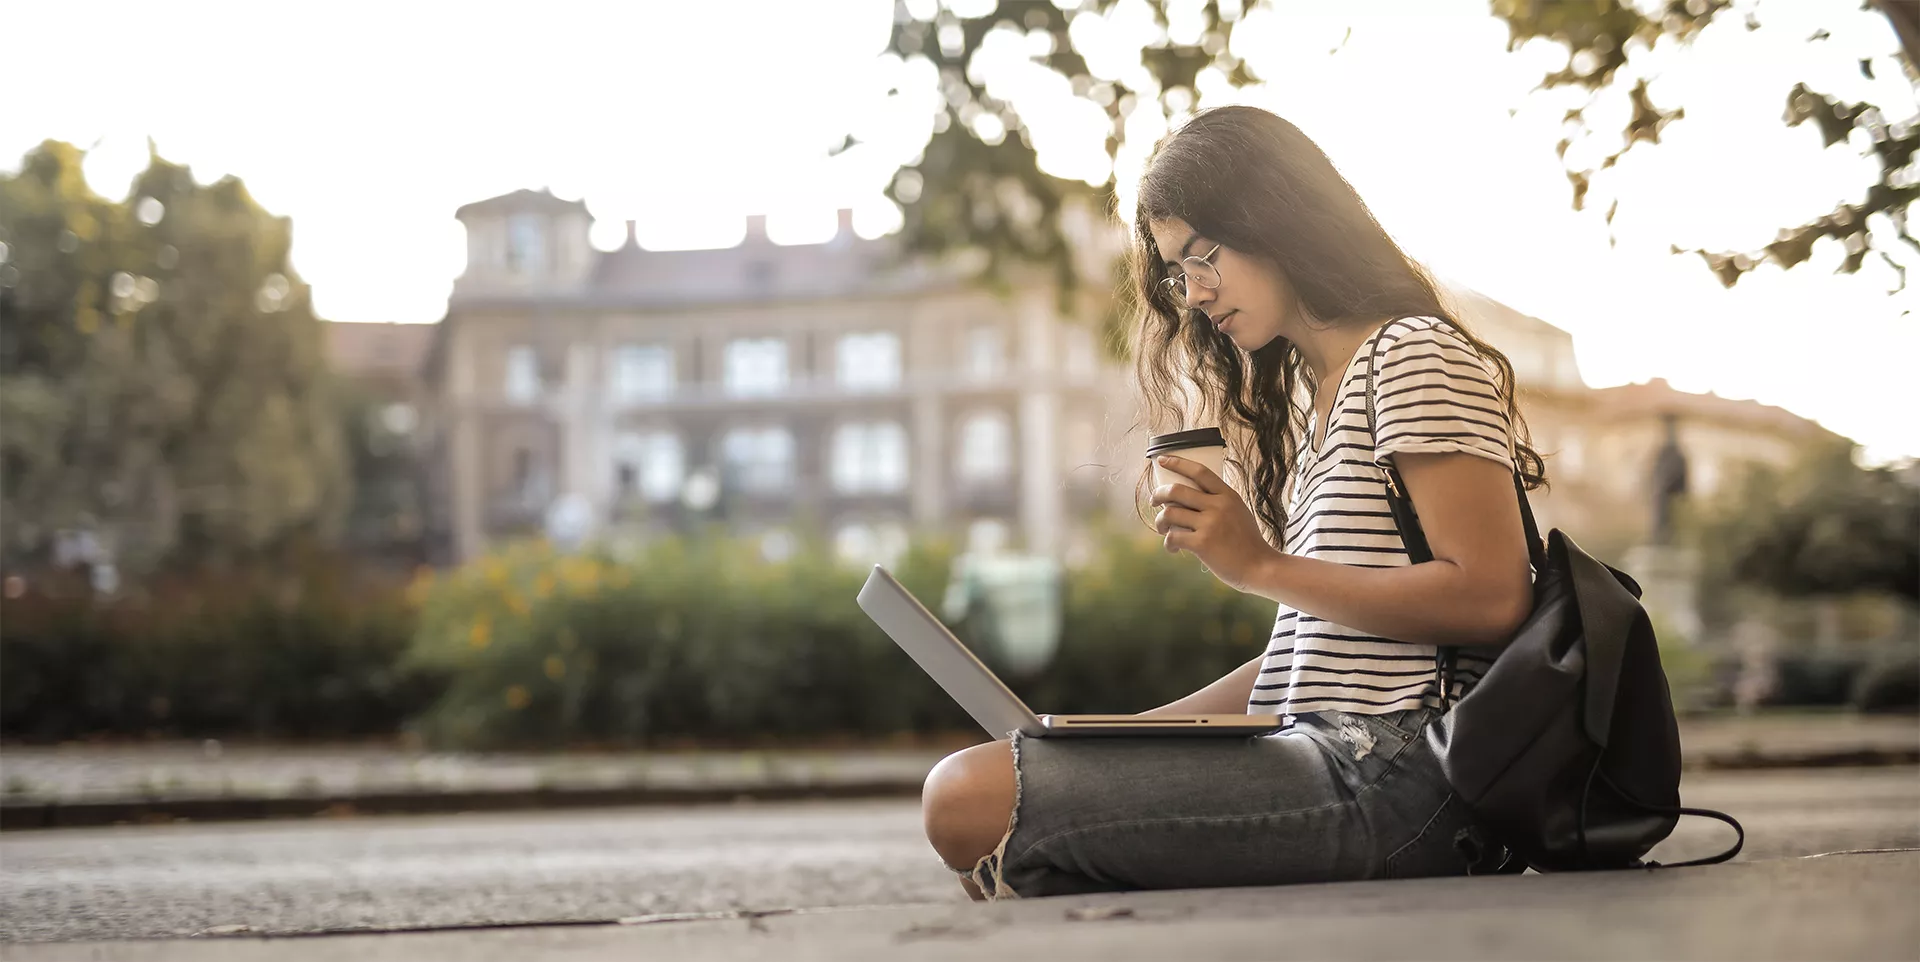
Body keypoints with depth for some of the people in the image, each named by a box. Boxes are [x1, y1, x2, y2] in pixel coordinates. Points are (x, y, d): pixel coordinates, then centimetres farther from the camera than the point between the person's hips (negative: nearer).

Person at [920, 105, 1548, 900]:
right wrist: (1130, 736, 9)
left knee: (968, 798, -19)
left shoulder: (1415, 356, -4)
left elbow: (1491, 597, -16)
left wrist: (1262, 566, -13)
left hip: (1396, 780, -10)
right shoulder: (1305, 394, 24)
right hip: (1322, 763, 10)